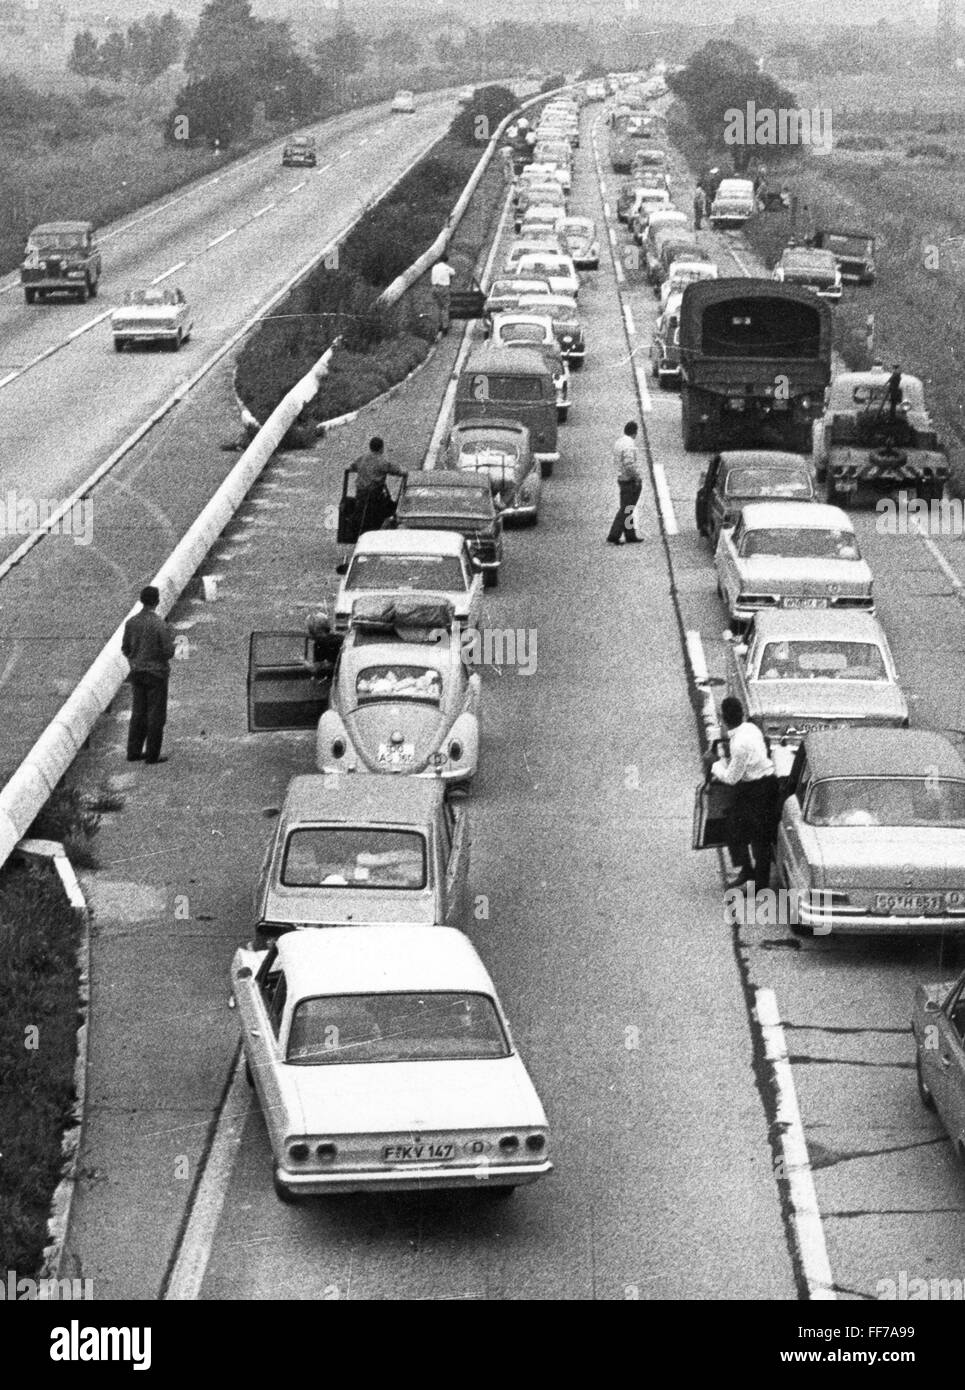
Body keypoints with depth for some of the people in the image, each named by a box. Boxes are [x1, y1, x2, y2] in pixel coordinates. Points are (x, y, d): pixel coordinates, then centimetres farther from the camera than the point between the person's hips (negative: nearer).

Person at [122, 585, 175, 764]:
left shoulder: (131, 622, -3)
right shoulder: (160, 625, -19)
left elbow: (125, 649, 4)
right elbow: (169, 652, -17)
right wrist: (171, 644, 5)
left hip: (136, 673, 5)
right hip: (156, 673, -5)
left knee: (138, 713, 15)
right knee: (156, 714, 4)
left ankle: (134, 752, 17)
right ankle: (152, 755, 6)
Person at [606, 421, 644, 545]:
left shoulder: (619, 442, 8)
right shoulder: (630, 444, -21)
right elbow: (629, 465, -28)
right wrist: (636, 477, -14)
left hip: (622, 479, 10)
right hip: (631, 481, -10)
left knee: (626, 509, 15)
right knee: (625, 510, -5)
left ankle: (630, 536, 24)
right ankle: (613, 537, -6)